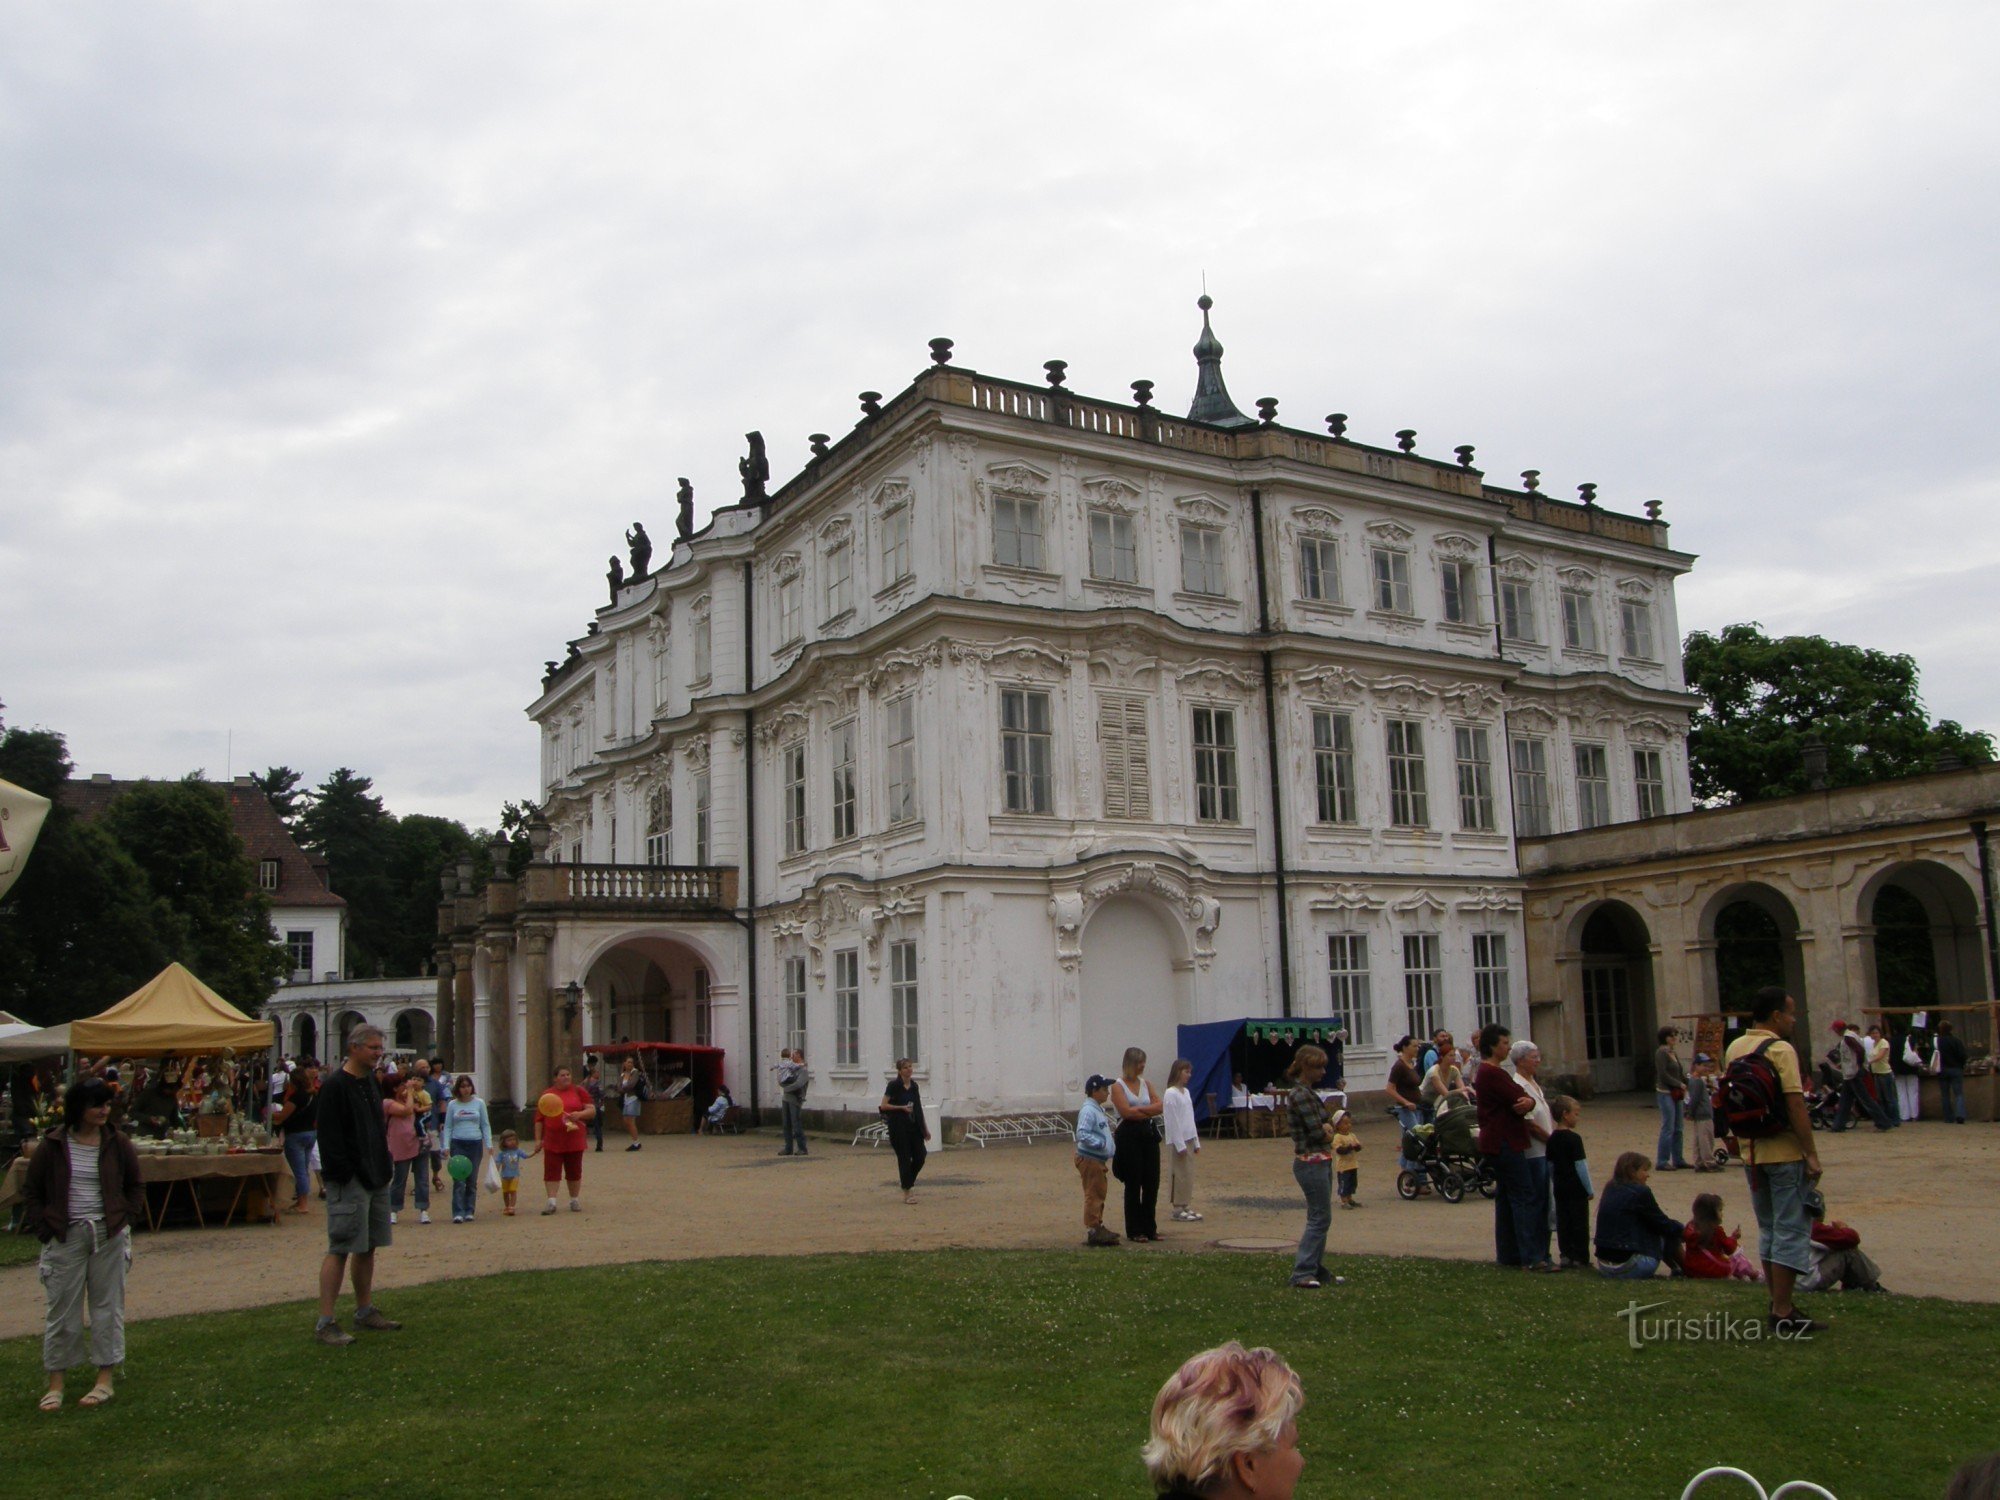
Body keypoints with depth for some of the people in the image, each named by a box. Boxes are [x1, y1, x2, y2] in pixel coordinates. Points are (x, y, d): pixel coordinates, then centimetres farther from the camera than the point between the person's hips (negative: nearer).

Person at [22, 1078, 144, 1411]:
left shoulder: (118, 1143, 0)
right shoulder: (52, 1146, -3)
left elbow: (136, 1186, 11)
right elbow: (31, 1192, 5)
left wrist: (127, 1220, 0)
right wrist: (44, 1229, -4)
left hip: (109, 1234, 1)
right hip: (66, 1235, -1)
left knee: (107, 1304, 6)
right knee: (61, 1306, 3)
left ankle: (106, 1379, 13)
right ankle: (55, 1383, 13)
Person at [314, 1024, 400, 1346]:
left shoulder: (371, 1082, 14)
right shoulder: (335, 1086, -14)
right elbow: (330, 1137, -18)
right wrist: (344, 1174, -21)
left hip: (376, 1180, 9)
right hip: (349, 1183, -9)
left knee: (368, 1247, 15)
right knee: (340, 1250, -7)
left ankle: (365, 1311, 25)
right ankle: (324, 1322, -3)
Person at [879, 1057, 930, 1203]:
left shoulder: (914, 1086, 9)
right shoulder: (894, 1085, -8)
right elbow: (883, 1105, -9)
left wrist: (925, 1128, 15)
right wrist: (902, 1107, -17)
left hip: (914, 1126, 6)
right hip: (899, 1127, -6)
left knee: (920, 1156, 2)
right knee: (904, 1158, -2)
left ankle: (909, 1181, 27)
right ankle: (907, 1192, 8)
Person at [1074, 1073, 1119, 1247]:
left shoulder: (1098, 1109, 15)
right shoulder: (1088, 1110, -18)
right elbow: (1082, 1134, -27)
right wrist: (1101, 1143, -27)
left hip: (1098, 1159, 11)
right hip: (1089, 1159, -11)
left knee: (1099, 1194, 17)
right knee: (1093, 1195, -6)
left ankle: (1097, 1228, 27)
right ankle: (1092, 1231, -3)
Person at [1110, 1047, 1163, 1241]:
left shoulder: (1145, 1084, 12)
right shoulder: (1118, 1085, -6)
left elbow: (1160, 1107, 3)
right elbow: (1126, 1112, -17)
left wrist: (1139, 1109, -11)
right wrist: (1149, 1111, -7)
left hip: (1149, 1134, 6)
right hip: (1129, 1136, -6)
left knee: (1152, 1183, 6)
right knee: (1133, 1185, 0)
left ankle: (1150, 1228, 17)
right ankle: (1134, 1231, 8)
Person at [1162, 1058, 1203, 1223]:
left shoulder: (1185, 1092, 13)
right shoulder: (1171, 1094, -13)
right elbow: (1172, 1122, -16)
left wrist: (1196, 1142, 15)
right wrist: (1180, 1145, -17)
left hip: (1189, 1140, 8)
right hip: (1177, 1141, -8)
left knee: (1189, 1175, 9)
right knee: (1180, 1175, -3)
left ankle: (1187, 1206, 15)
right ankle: (1179, 1208, 3)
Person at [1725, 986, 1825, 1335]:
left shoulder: (1734, 1049, 9)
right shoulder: (1781, 1050, -15)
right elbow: (1795, 1105, -20)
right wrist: (1811, 1153, -16)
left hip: (1751, 1153, 7)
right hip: (1785, 1153, -7)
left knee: (1768, 1229, 17)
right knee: (1792, 1231, -2)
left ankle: (1778, 1303, 24)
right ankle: (1783, 1314, -2)